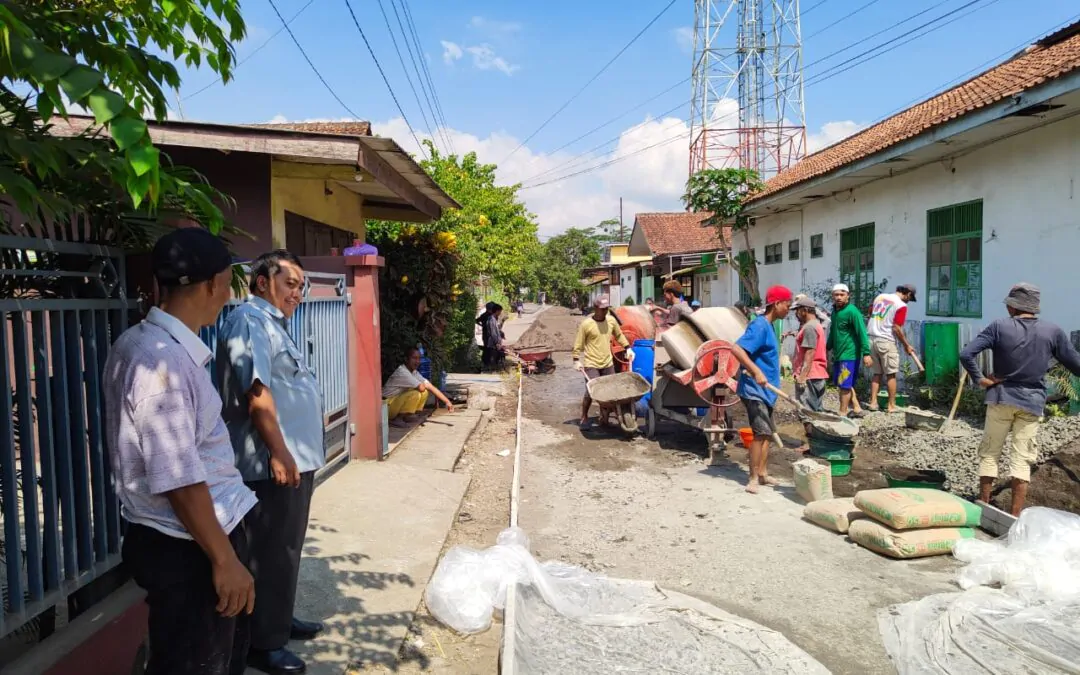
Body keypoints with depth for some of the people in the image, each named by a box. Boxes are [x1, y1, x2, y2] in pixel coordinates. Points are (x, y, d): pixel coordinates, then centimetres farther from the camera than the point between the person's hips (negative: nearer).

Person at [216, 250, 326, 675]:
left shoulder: (272, 323, 18)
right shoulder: (250, 321, -14)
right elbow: (257, 392, -23)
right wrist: (279, 453, -24)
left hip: (296, 458, 11)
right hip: (275, 463, -10)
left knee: (285, 549, 20)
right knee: (271, 554, 1)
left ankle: (281, 621, 35)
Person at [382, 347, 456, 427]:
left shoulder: (414, 372, 3)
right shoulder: (402, 372, -24)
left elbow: (431, 387, 3)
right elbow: (421, 387, -30)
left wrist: (447, 401, -1)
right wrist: (419, 385, -5)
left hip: (398, 402, 8)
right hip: (387, 406, -8)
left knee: (424, 392, -3)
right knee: (416, 393, -27)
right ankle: (398, 419, -13)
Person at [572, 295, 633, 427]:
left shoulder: (611, 321, 3)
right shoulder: (586, 324, -11)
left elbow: (619, 335, 19)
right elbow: (578, 344, -5)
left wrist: (628, 348, 12)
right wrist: (577, 360, -8)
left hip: (608, 363, 5)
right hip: (591, 364, -5)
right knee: (591, 392, -7)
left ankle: (604, 418, 20)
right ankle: (584, 417, 13)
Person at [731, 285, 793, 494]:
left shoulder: (768, 326, 13)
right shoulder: (760, 325, -16)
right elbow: (736, 349, -29)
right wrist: (756, 372, -36)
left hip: (764, 390, 10)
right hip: (754, 390, -10)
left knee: (768, 432, 14)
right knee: (761, 432, -12)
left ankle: (762, 473, 24)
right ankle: (753, 479, -4)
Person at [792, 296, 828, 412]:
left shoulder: (809, 327, -15)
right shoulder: (817, 325, 18)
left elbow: (810, 353, -22)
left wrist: (802, 376, -24)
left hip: (809, 376, -11)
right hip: (817, 374, 11)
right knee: (815, 410, 14)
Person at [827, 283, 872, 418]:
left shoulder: (852, 311, -14)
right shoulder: (834, 311, 11)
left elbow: (862, 332, -18)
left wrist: (866, 353, -23)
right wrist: (828, 348, 28)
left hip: (850, 355, -8)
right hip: (838, 355, 9)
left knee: (844, 385, -3)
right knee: (845, 384, 16)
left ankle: (842, 414, 5)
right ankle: (856, 409, 27)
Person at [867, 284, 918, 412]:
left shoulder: (880, 296, 10)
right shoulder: (901, 305, -9)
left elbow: (870, 312, 22)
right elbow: (897, 328, -14)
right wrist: (907, 345, -4)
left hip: (871, 338, 6)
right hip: (886, 341, -6)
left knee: (876, 373, 14)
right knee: (891, 375, 4)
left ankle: (873, 402, 11)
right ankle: (891, 406, 7)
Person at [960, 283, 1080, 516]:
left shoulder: (999, 327, -8)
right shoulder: (1052, 331, -2)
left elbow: (966, 354, -17)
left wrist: (980, 379, -7)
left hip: (1001, 398, -1)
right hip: (1032, 403, 1)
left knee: (989, 454, 10)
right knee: (1021, 459, 5)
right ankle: (1015, 516, 7)